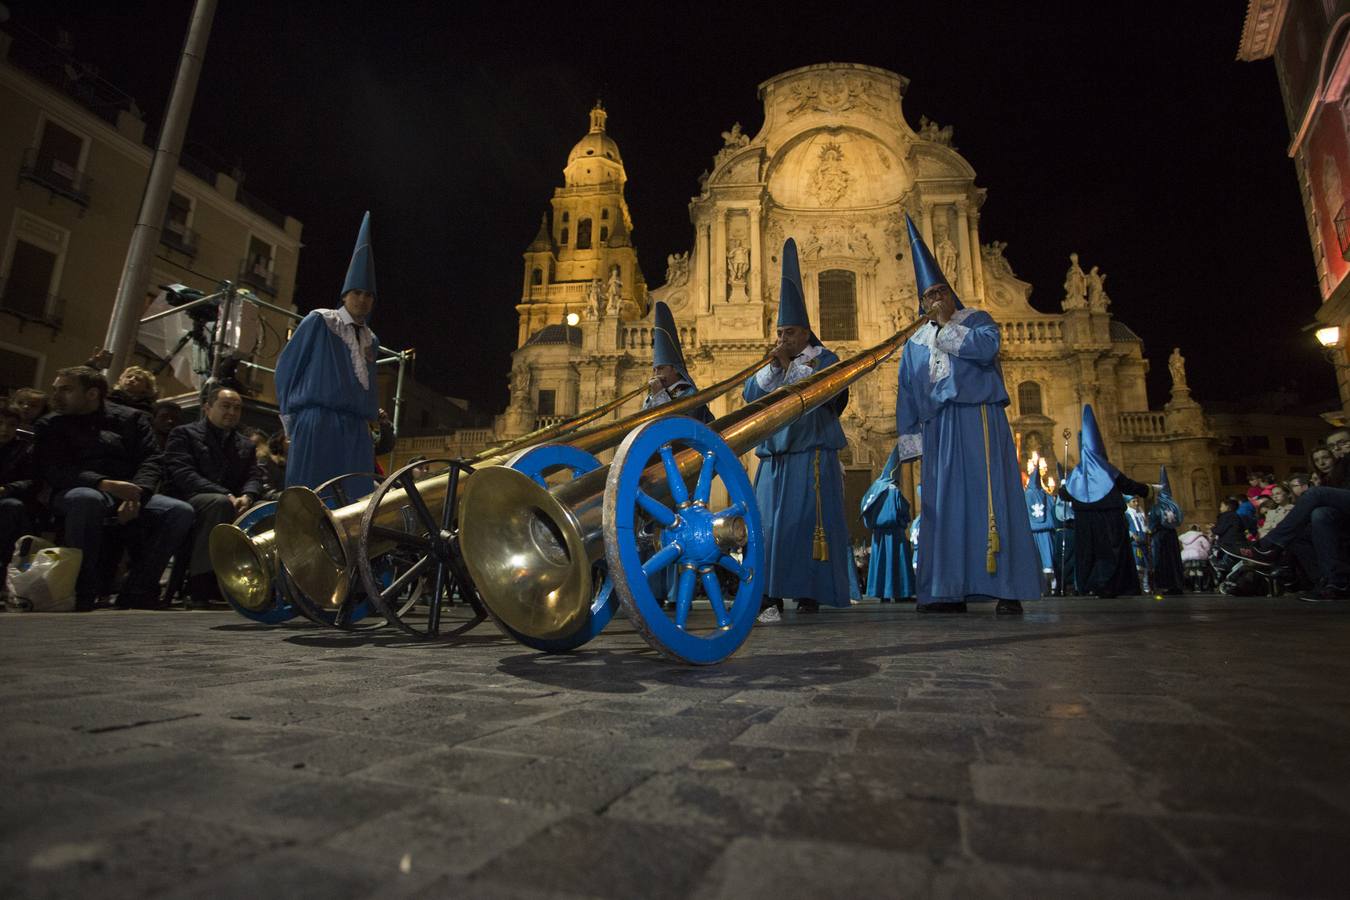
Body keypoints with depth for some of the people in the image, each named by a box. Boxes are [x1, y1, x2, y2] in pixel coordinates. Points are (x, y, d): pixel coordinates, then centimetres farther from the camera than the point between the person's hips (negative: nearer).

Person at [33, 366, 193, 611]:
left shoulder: (131, 418, 15)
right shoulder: (50, 424, 13)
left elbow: (152, 460, 3)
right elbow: (52, 471, -3)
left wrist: (136, 493, -18)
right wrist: (104, 484, -23)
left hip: (131, 493, 2)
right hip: (78, 492, -2)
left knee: (181, 511, -26)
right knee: (87, 499, -39)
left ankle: (136, 592, -17)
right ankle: (82, 595, -26)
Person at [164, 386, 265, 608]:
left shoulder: (245, 444, 25)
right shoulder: (184, 434, 9)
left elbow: (255, 477, 10)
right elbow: (183, 475, -7)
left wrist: (247, 497, -16)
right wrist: (226, 495, -21)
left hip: (232, 501, 5)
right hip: (190, 502, -4)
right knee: (220, 503, -38)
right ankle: (199, 588, -37)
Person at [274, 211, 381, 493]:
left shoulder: (371, 340, 19)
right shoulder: (319, 321, 4)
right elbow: (286, 366, 7)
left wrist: (369, 417, 12)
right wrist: (292, 417, 9)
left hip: (356, 431, 5)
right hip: (318, 423, -5)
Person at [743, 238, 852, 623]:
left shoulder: (824, 359, 6)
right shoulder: (769, 364, 20)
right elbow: (750, 395, 4)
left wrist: (790, 363, -13)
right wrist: (772, 366, -5)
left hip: (811, 454, -4)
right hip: (774, 455, 5)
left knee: (807, 522, -6)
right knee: (770, 522, -3)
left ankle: (809, 592, 1)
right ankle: (770, 595, -2)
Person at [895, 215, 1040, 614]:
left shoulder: (977, 319, 11)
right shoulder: (916, 342, 20)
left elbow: (986, 346, -13)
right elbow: (907, 395, 15)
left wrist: (948, 325, -2)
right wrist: (908, 437, 7)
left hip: (979, 419, -4)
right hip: (938, 427, 4)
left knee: (990, 498, -9)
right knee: (943, 504, 0)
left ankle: (1008, 589, -7)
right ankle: (950, 591, 2)